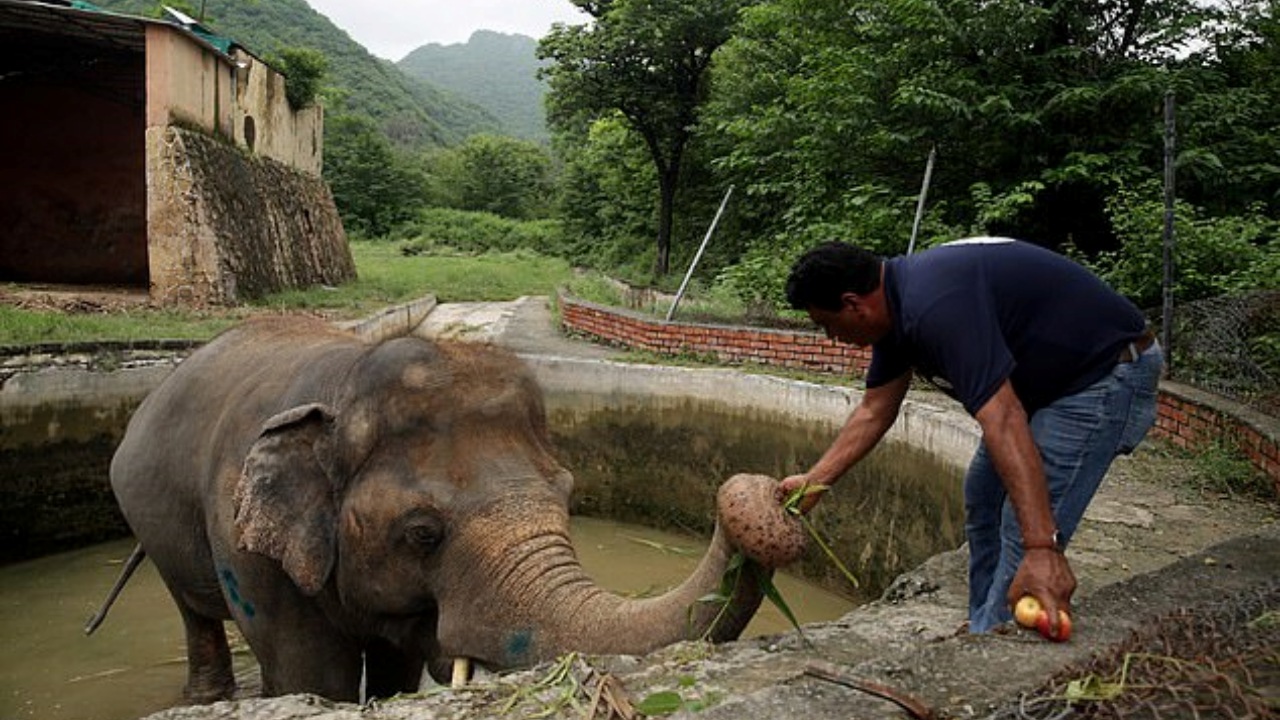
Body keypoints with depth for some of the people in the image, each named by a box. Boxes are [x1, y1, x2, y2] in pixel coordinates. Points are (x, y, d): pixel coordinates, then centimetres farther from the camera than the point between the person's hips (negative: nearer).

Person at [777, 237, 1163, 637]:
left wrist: (1043, 548, -43)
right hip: (1047, 377, 11)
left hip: (1106, 374, -11)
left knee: (1022, 532, -17)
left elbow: (1002, 421, -40)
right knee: (983, 497, 18)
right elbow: (874, 411, 8)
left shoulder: (935, 304, -33)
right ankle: (983, 632, 30)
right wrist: (813, 482, 7)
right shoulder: (896, 304, 0)